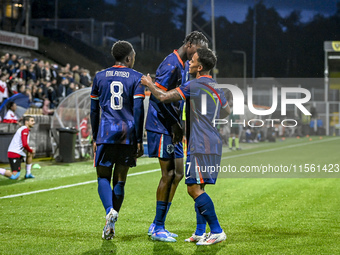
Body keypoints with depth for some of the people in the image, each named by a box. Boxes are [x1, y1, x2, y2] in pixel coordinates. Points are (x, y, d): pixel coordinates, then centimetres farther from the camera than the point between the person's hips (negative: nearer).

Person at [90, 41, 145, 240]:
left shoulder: (100, 77, 10)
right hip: (128, 133, 0)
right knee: (120, 180, 8)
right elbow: (138, 110, -4)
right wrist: (139, 141, 0)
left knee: (103, 176, 8)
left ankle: (110, 210, -19)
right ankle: (111, 224, 8)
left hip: (106, 132, 0)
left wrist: (95, 138, 20)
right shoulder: (136, 78, 3)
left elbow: (94, 111, 12)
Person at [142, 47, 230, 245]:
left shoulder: (194, 86, -12)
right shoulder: (216, 87, 14)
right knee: (198, 188, 13)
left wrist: (149, 84, 4)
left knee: (194, 188, -9)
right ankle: (200, 232, 14)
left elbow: (164, 97, -13)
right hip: (213, 143, 9)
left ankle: (217, 231, -10)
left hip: (201, 145, -9)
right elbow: (227, 111, 30)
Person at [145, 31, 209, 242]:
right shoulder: (171, 65, -16)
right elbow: (157, 96, -21)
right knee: (168, 174, -8)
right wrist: (175, 124, -17)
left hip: (173, 128, 10)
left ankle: (157, 225, 17)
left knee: (177, 174, 10)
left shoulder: (184, 65, 16)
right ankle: (158, 229, 1)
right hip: (162, 126, -10)